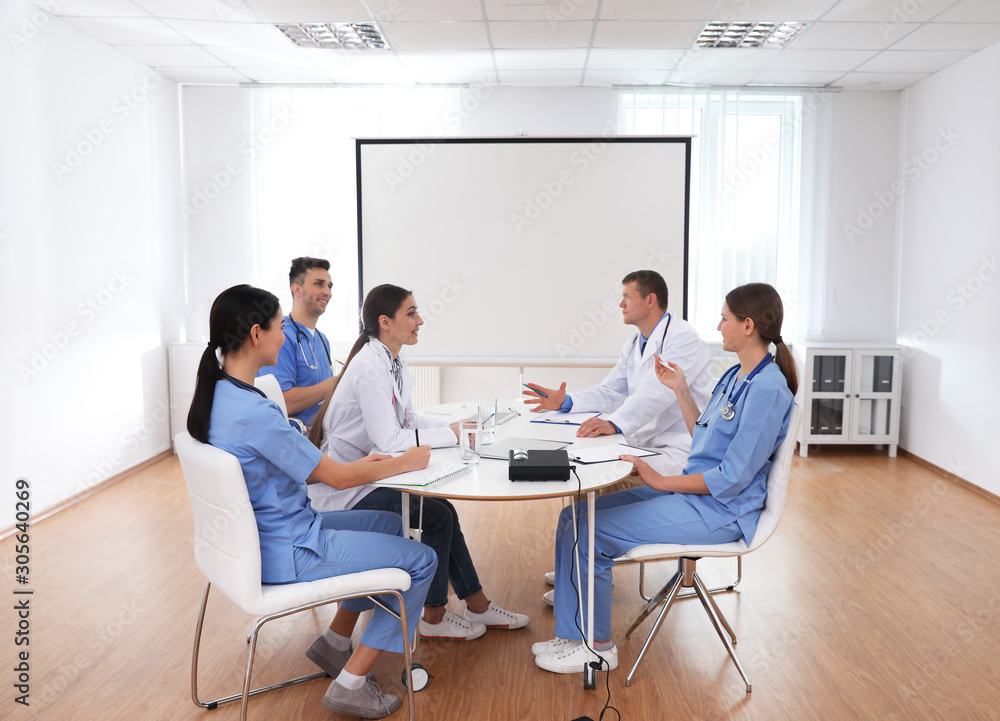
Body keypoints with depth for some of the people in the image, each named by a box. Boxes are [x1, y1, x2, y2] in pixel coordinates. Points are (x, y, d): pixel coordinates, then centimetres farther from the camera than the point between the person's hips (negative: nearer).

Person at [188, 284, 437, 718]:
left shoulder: (216, 394, 1)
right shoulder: (253, 412, -29)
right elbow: (337, 477, -20)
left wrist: (362, 462, 5)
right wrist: (406, 462, -5)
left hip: (256, 535, 10)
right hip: (285, 554, -10)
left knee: (387, 523, 22)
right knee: (421, 560, -3)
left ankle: (334, 642, 29)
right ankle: (350, 685, 6)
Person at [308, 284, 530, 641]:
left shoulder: (393, 362, 6)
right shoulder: (370, 367, -25)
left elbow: (409, 419, 12)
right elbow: (389, 439, -30)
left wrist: (454, 425, -3)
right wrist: (451, 435, -22)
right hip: (343, 489, -9)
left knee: (442, 507, 6)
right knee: (436, 515, -10)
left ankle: (478, 605, 18)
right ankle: (434, 618, 9)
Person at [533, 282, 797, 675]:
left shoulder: (768, 389, -19)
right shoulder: (736, 376, 12)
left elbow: (733, 477, -21)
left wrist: (661, 481, -17)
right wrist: (680, 390, 13)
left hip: (719, 512, -10)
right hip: (693, 493, 10)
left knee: (590, 533, -17)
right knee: (575, 515, 1)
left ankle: (598, 646, 2)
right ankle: (571, 635, 7)